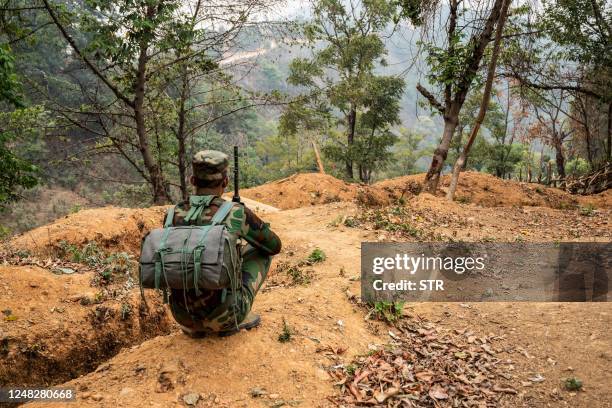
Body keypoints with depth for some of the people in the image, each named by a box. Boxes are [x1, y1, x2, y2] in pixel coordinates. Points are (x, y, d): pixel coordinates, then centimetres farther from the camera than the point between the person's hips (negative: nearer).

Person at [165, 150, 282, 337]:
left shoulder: (174, 214, 0)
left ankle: (196, 326, 25)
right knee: (261, 250, 14)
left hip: (182, 314, 4)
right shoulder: (237, 213, -11)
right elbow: (274, 245, 5)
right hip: (222, 315, -4)